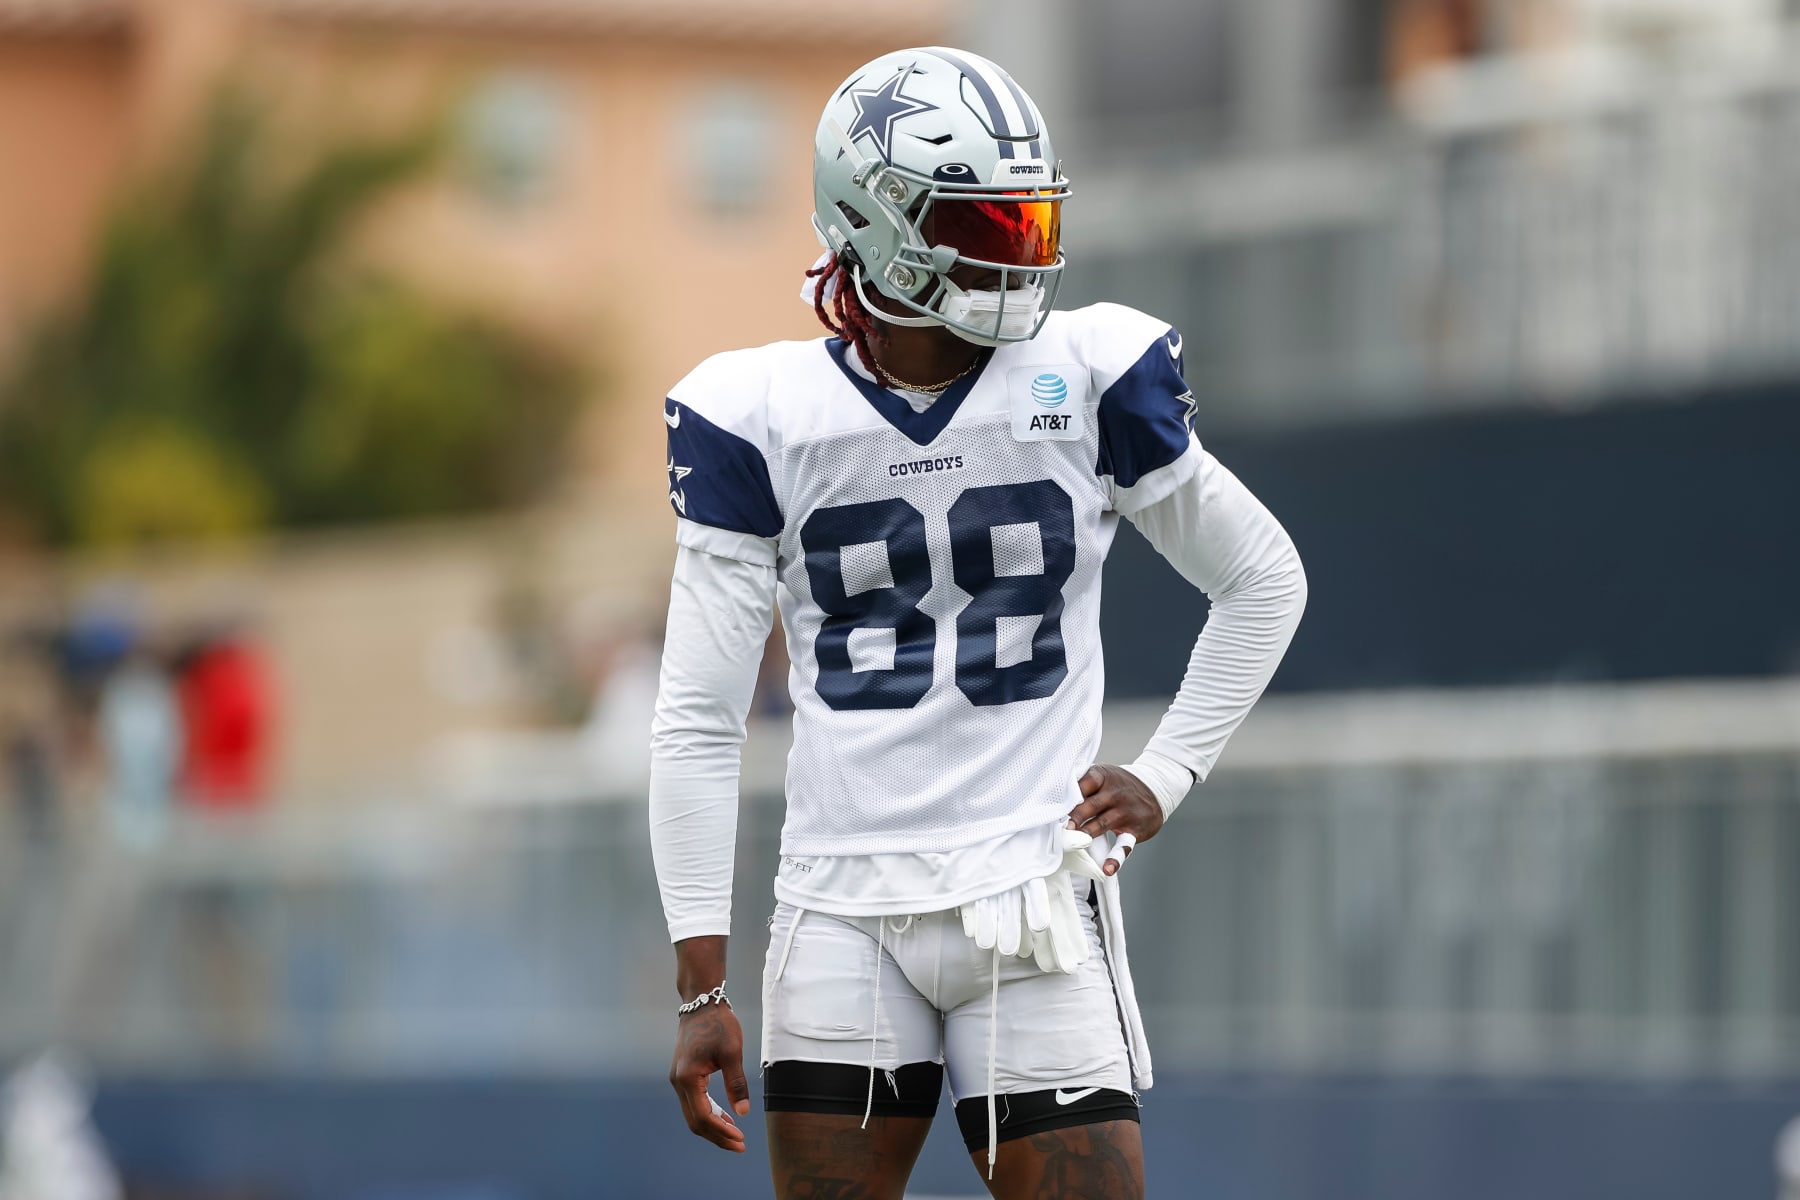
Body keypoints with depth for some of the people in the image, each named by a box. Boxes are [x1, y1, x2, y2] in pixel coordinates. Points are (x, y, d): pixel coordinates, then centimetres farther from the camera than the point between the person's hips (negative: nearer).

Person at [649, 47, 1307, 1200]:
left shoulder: (1089, 379, -1)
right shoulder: (759, 422, -1)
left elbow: (1264, 582, 14)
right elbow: (698, 722, 1)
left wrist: (1165, 778, 4)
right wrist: (702, 987, -3)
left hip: (1034, 912, -1)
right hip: (843, 919, 1)